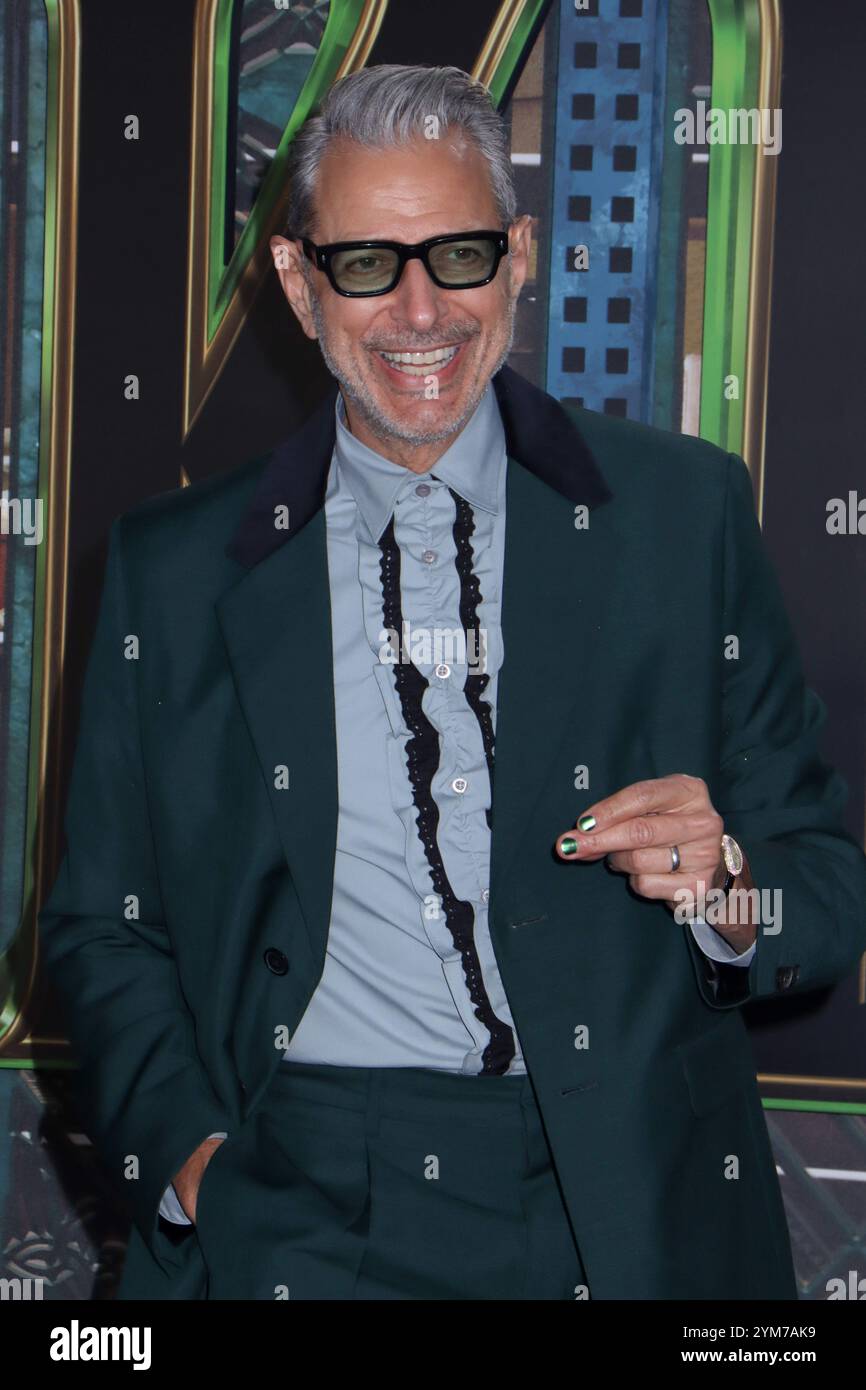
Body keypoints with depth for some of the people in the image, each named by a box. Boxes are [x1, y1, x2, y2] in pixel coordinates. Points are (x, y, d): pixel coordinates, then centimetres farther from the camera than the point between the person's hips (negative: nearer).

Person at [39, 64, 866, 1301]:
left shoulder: (686, 513, 9)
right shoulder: (172, 569, 11)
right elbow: (103, 924, 14)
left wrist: (729, 892, -11)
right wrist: (188, 1151, -3)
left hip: (623, 1210, 1)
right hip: (286, 1219, 0)